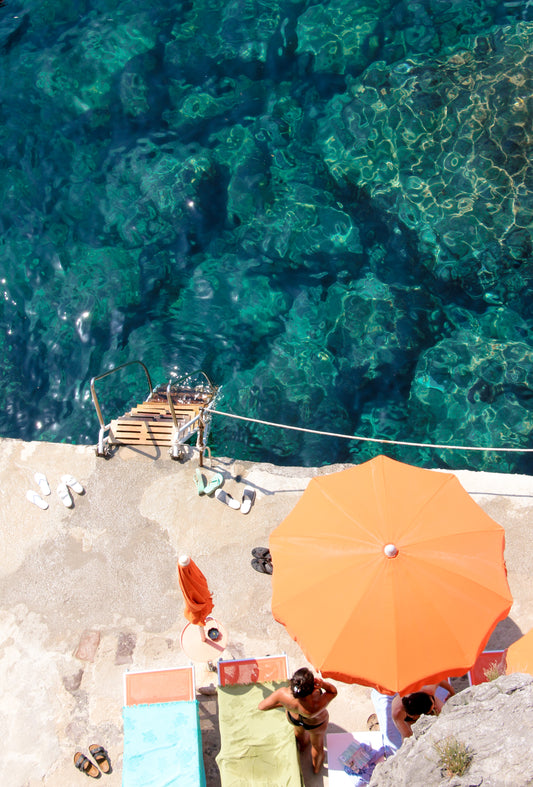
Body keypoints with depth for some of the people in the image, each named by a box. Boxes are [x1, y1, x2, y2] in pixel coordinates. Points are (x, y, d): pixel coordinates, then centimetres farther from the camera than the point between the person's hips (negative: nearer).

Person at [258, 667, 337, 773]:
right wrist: (323, 684, -46)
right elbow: (333, 692, -27)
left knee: (299, 733, 40)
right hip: (316, 723, -2)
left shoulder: (283, 694, -44)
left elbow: (261, 706, -24)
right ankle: (316, 767, 64)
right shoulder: (317, 705, -48)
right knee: (317, 744, 34)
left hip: (293, 717, 2)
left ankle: (301, 745, 73)